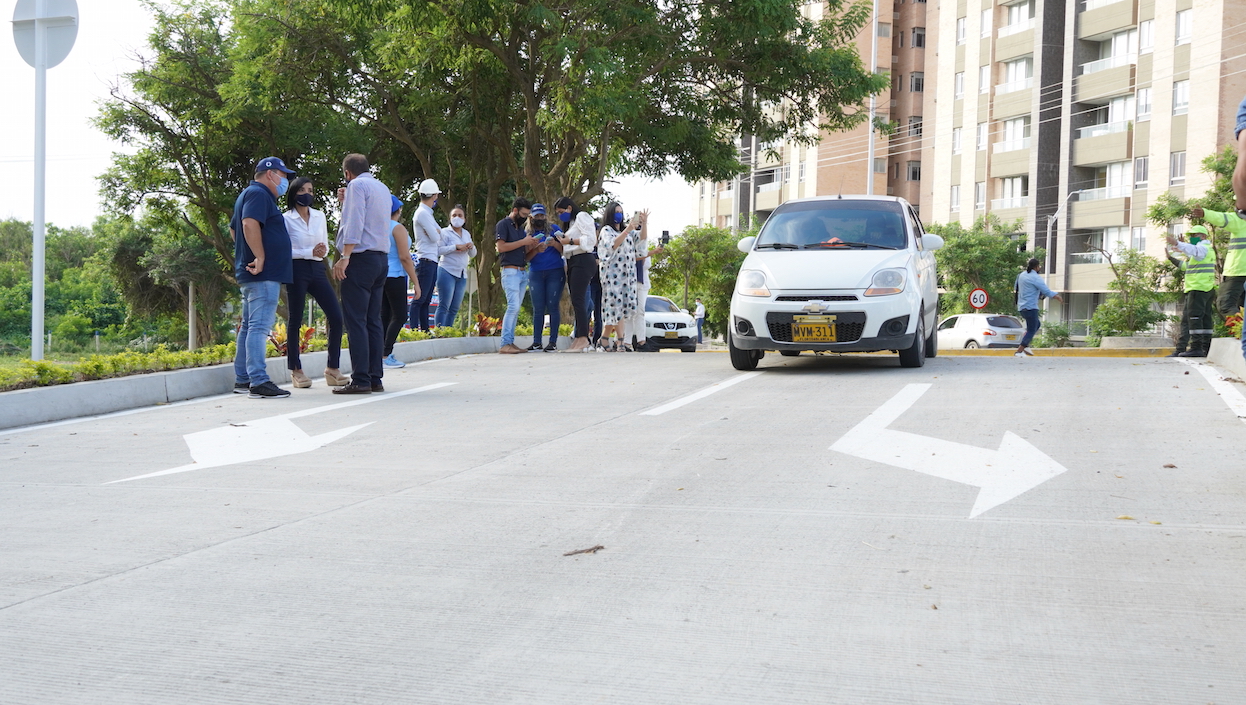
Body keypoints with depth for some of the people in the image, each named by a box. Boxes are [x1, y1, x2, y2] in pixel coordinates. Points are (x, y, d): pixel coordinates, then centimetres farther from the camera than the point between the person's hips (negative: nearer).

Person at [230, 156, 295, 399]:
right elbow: (249, 224, -26)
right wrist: (260, 256, -25)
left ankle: (242, 379, 17)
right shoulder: (258, 194, -10)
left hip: (250, 273, 11)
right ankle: (258, 382, -18)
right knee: (259, 326, -14)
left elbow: (234, 228, 32)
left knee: (249, 326, 13)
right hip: (264, 274, -11)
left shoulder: (249, 194, 23)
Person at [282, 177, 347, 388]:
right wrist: (309, 252, -16)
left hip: (317, 269, 5)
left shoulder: (320, 216, 13)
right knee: (295, 321, 1)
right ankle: (295, 370, 10)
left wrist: (322, 251, -6)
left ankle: (332, 369, 3)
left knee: (336, 317, -4)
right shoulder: (286, 219, -2)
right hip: (297, 270, -5)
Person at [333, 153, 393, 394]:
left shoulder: (357, 185, -5)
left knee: (356, 321, -9)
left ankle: (360, 380, -12)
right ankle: (375, 378, 8)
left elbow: (355, 224, -16)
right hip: (382, 259, 8)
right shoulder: (383, 189, 20)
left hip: (361, 257, -8)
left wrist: (345, 256, -20)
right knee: (373, 320, 9)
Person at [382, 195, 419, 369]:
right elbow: (405, 257, -16)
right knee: (400, 316, -3)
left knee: (385, 315, 11)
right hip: (395, 276, -8)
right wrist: (415, 282, -13)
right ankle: (386, 355, -11)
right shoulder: (398, 228, -12)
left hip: (380, 275, 8)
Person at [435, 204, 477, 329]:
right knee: (443, 306, -11)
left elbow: (472, 254, 21)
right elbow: (439, 249, -14)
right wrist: (456, 247, -19)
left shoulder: (466, 234, 17)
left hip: (462, 274, 7)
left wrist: (471, 247, 0)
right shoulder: (445, 232, -1)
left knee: (454, 309, 5)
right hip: (447, 272, -7)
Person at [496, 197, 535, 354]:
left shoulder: (520, 228, 20)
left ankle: (510, 342, 6)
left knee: (515, 309, 5)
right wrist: (523, 242, -14)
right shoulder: (503, 224, -3)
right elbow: (501, 247, -14)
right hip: (511, 271, -8)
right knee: (513, 306, -16)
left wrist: (530, 246, 2)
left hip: (523, 272, 8)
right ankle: (505, 344, -17)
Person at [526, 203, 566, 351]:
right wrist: (536, 250, -15)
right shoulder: (527, 233, 11)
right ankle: (537, 342, 1)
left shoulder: (554, 229, 8)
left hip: (555, 272, -2)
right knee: (538, 309, 0)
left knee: (552, 306, -6)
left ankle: (553, 342, -6)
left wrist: (555, 244, -14)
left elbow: (564, 250, 5)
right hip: (535, 274, 2)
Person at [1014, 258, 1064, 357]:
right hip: (1030, 307, -9)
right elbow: (1047, 292, -16)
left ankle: (1025, 346, 14)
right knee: (1031, 330, -3)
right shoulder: (1036, 278, -15)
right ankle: (1019, 352, -9)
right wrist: (1059, 298, -5)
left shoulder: (1022, 275, 10)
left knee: (1036, 324, 24)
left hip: (1021, 307, 9)